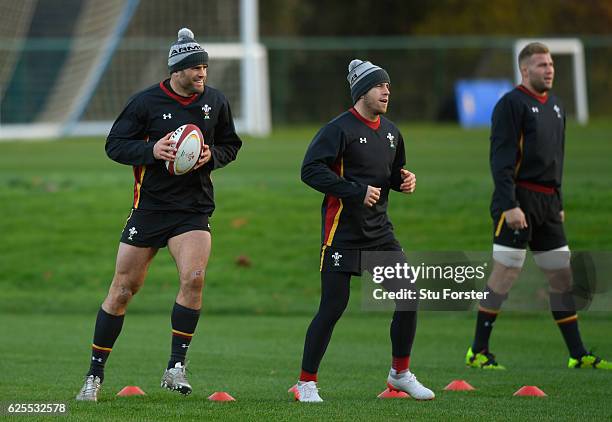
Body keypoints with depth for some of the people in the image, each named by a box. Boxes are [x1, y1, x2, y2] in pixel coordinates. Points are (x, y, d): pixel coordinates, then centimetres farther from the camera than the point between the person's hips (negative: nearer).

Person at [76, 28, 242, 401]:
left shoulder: (216, 101, 3)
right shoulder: (146, 102, -7)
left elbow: (231, 145, 15)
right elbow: (114, 144, -3)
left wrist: (212, 156, -7)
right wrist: (151, 150, -21)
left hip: (194, 208, 2)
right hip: (150, 207, -2)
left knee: (194, 278, -21)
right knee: (124, 288, 2)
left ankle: (175, 367, -10)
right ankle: (95, 374, 15)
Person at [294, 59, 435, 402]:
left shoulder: (390, 131, 12)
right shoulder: (340, 129, -12)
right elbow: (311, 170, -20)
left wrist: (405, 179, 2)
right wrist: (356, 191, -24)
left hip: (379, 230, 7)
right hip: (342, 231, -7)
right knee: (333, 307, -8)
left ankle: (401, 373, 19)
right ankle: (307, 382, 4)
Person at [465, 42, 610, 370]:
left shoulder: (555, 106, 17)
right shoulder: (512, 104, -8)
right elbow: (500, 158, -14)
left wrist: (558, 203, 20)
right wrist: (509, 204, -20)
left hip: (547, 202, 8)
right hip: (519, 200, -8)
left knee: (562, 275, 7)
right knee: (505, 273, -8)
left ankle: (577, 354, 11)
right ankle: (477, 352, 0)